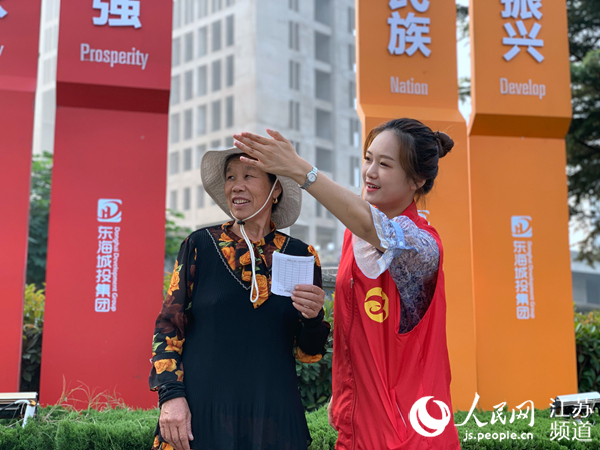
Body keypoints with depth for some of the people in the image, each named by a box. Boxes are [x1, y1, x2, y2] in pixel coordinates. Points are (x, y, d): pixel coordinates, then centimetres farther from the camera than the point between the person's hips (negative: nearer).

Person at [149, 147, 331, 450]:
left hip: (273, 417, 2)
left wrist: (313, 319, -12)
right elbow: (168, 326, 1)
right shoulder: (200, 245, 0)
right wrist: (171, 394, -9)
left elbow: (307, 354, 7)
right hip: (199, 415, -1)